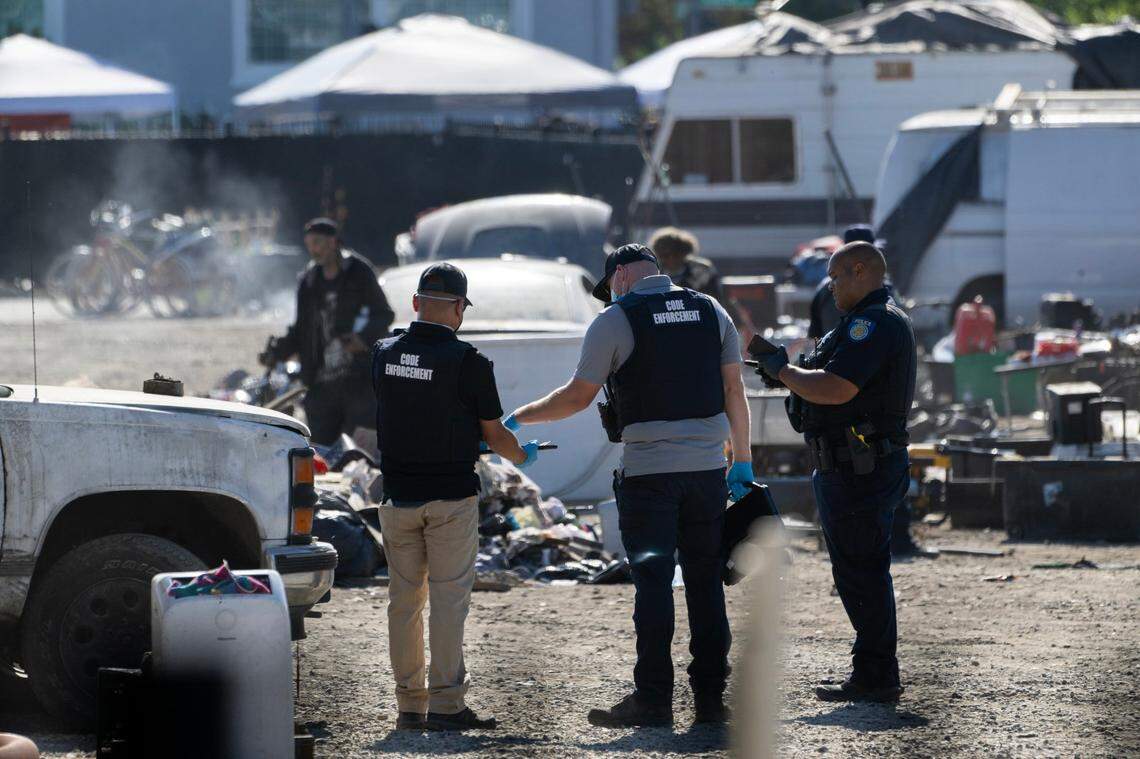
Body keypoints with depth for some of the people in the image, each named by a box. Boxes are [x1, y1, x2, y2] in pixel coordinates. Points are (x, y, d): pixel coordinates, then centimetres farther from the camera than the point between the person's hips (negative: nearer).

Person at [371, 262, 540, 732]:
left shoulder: (384, 354, 2)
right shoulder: (467, 362, -13)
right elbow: (494, 434, -5)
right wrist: (523, 455, 18)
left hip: (398, 495, 4)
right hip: (450, 498, -4)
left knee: (403, 599, 10)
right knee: (448, 597, -1)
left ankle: (409, 704, 12)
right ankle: (445, 704, -4)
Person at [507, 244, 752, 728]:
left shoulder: (615, 320, -3)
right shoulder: (711, 312, 10)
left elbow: (578, 396, -1)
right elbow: (733, 392, 10)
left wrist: (519, 418, 13)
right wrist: (742, 461, 15)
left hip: (649, 470, -4)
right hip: (707, 466, 4)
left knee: (653, 583, -3)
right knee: (705, 582, 8)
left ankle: (654, 698, -6)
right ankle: (711, 696, 9)